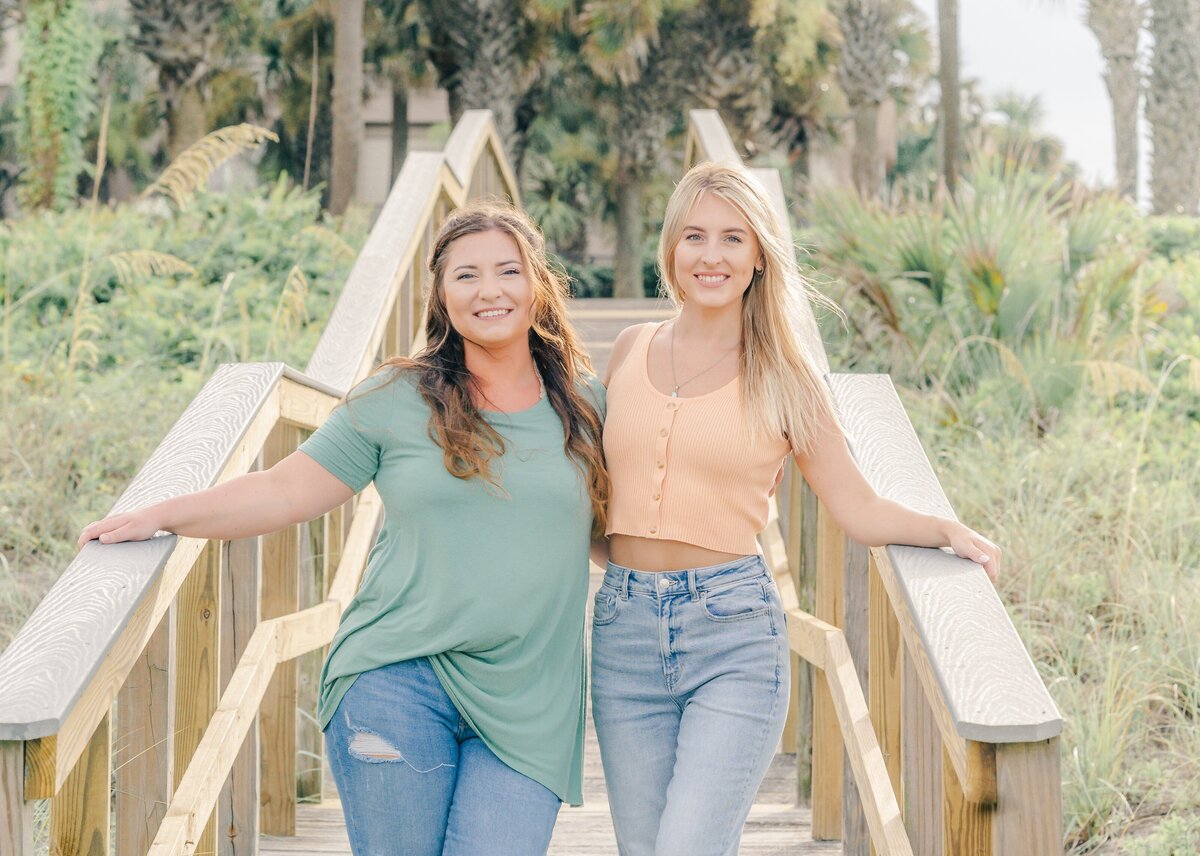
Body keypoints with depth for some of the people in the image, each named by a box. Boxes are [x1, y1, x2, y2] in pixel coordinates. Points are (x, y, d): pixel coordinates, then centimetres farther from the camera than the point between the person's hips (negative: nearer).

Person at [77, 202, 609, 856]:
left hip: (527, 710, 1)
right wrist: (158, 517, -1)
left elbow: (616, 529, 20)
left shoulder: (585, 406, 10)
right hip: (399, 680, -1)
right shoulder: (396, 399, 4)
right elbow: (286, 492, 5)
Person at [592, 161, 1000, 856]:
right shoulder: (632, 352, 9)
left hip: (734, 636, -3)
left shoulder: (783, 379, 1)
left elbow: (858, 509, 1)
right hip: (625, 630, 4)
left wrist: (945, 529, -14)